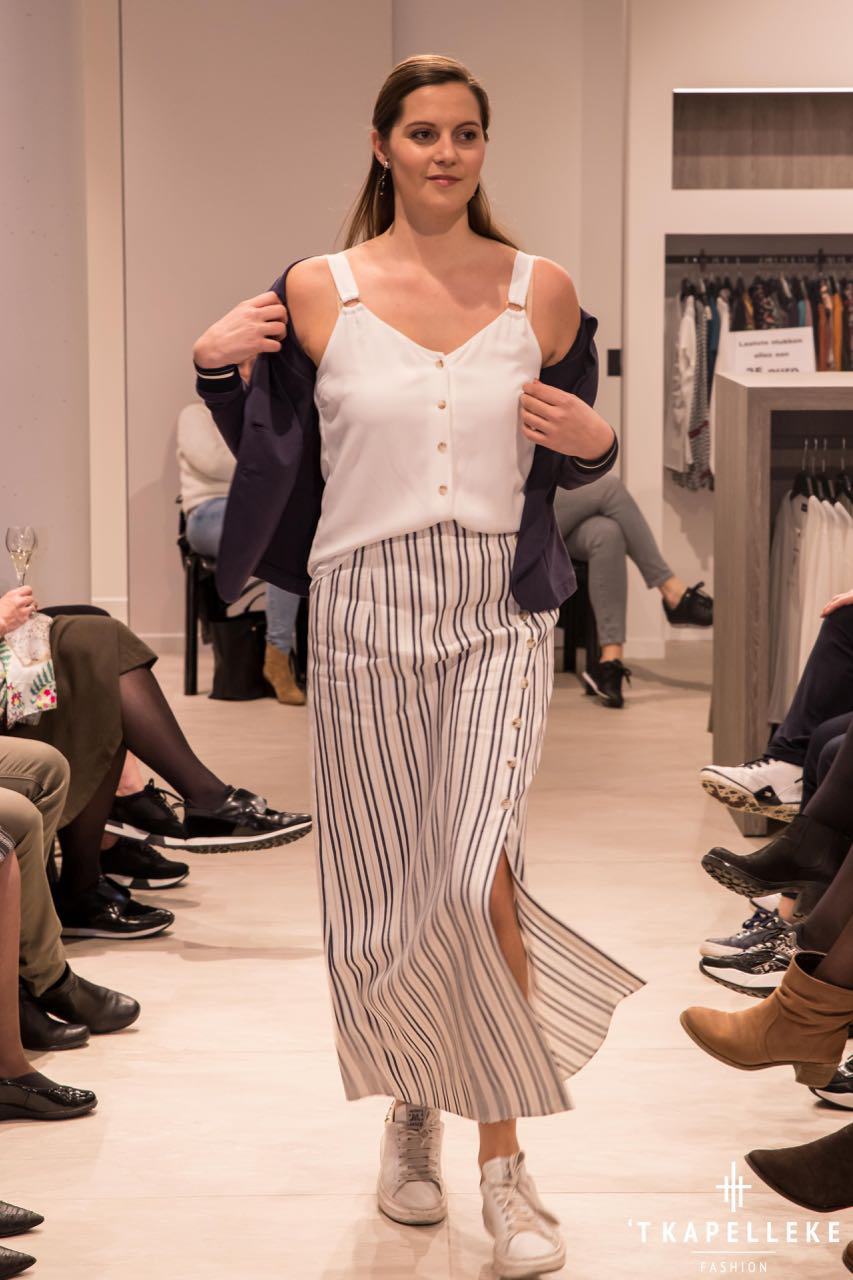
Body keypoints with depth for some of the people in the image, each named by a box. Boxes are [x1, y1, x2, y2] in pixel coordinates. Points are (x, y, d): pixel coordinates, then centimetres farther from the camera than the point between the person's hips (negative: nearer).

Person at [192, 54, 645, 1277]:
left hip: (501, 614, -1)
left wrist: (594, 441, -6)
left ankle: (503, 1165, -1)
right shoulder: (318, 290, 3)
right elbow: (271, 453, 8)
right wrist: (216, 366, -8)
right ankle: (412, 1111, 33)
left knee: (479, 877, -16)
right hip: (367, 612, 1)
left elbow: (571, 460, 16)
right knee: (386, 890, 7)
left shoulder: (542, 290, 6)